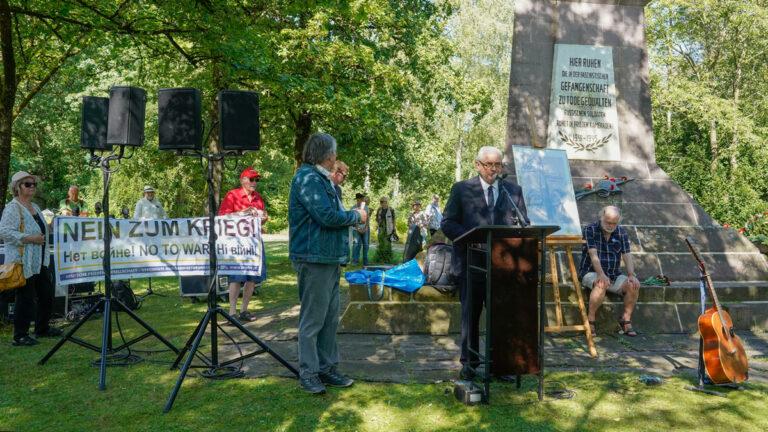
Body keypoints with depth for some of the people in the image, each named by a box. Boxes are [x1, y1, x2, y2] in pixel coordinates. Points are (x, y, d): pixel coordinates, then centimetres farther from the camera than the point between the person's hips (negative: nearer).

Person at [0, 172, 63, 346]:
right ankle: (20, 336, 9)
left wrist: (50, 229, 15)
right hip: (23, 263, -9)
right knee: (26, 298, -3)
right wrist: (29, 238, -23)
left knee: (47, 295, 14)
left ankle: (42, 328, 30)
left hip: (40, 261, 9)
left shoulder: (35, 207, 16)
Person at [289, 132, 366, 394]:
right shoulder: (307, 178, -14)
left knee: (330, 318, 14)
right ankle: (308, 372, 9)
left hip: (329, 258, 10)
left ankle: (327, 368, 23)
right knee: (312, 319, -1)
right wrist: (356, 216, -7)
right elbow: (327, 216, -22)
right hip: (314, 258, -10)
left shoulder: (321, 179, 18)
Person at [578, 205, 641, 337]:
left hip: (614, 275, 5)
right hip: (591, 273, -5)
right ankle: (590, 320, -24)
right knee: (601, 285, -37)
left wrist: (631, 275, -17)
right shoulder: (590, 230, -7)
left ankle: (626, 320, -7)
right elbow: (593, 255, -18)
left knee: (634, 285, -20)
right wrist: (601, 275, -32)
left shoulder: (622, 233, 8)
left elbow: (627, 256, 0)